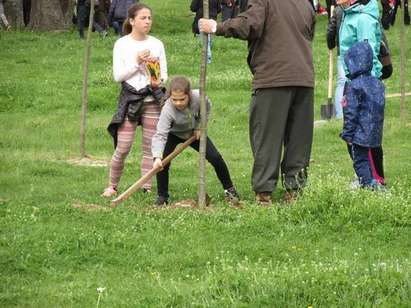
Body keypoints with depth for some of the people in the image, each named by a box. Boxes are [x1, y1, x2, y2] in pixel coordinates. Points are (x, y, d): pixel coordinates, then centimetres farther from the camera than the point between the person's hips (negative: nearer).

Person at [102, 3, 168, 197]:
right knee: (123, 148, -5)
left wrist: (159, 81, -15)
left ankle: (146, 187, 9)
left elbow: (164, 74, 8)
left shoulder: (156, 44, 5)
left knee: (150, 147, 3)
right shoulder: (122, 44, -1)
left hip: (152, 99, 2)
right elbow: (118, 76, -5)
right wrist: (137, 62, -15)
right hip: (130, 98, -2)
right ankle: (112, 185, 11)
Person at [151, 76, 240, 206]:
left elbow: (206, 108, -6)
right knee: (163, 163, -22)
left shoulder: (198, 97, -33)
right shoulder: (167, 110, -40)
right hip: (174, 135, -2)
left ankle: (229, 190, 18)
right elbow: (160, 135, -45)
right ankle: (162, 197, -3)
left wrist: (199, 126, -9)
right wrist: (157, 157, -58)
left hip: (194, 132, 2)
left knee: (216, 158, -3)